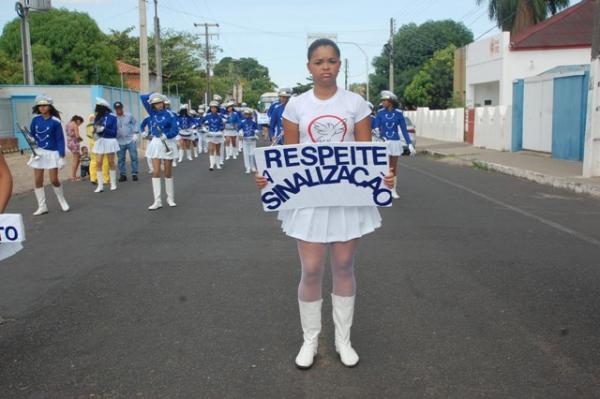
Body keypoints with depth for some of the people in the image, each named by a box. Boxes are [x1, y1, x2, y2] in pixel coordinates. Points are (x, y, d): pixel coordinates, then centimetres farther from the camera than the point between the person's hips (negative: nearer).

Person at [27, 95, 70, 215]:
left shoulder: (55, 121, -9)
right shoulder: (36, 119, 2)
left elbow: (60, 139, -8)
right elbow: (32, 134, 11)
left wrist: (62, 157, -13)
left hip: (52, 153, -4)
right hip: (38, 152, 4)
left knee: (54, 180, -5)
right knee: (38, 181, 2)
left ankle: (63, 201, 20)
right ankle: (42, 207, 12)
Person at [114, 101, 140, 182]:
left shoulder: (129, 115, 1)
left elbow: (135, 123, 10)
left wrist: (135, 133, 1)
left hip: (131, 140, 0)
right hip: (120, 142, 0)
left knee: (134, 157, 0)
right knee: (121, 159, 5)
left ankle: (134, 174, 9)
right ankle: (122, 175, 15)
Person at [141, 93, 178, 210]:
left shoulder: (170, 115, -7)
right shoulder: (152, 113, 6)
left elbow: (175, 131, -14)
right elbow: (142, 97, 8)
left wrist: (165, 136, -29)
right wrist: (153, 95, 9)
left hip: (168, 144, -3)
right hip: (156, 143, 3)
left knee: (168, 173, 5)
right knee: (156, 172, -5)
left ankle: (170, 199, 19)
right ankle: (157, 201, -5)